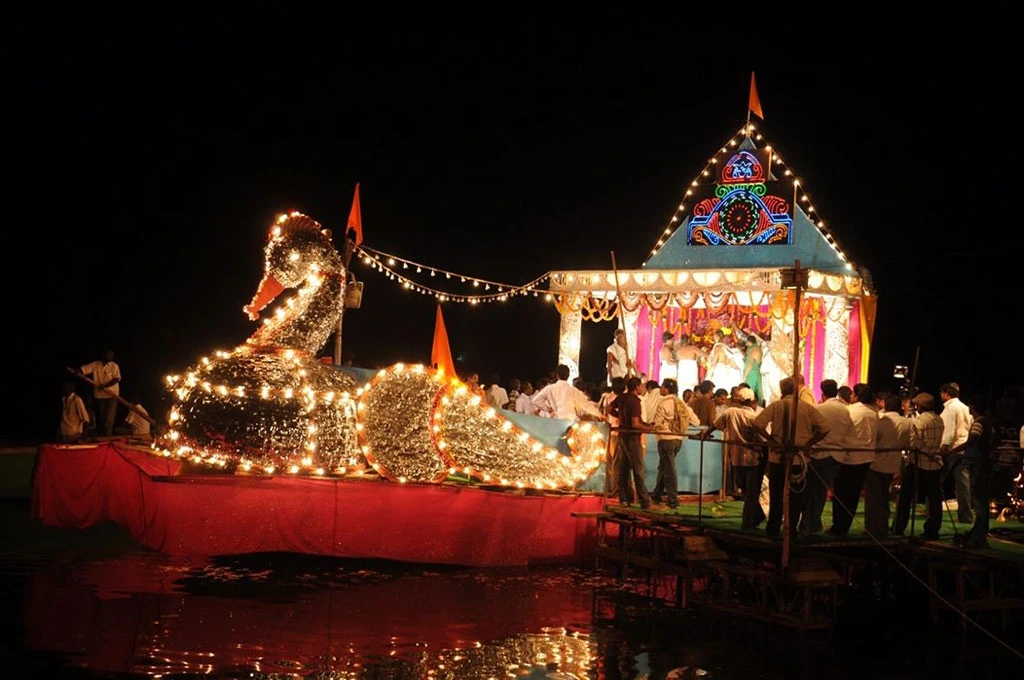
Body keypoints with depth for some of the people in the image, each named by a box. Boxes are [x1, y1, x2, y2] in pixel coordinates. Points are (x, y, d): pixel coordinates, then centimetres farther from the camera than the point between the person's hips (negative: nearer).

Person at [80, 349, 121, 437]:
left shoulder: (114, 366, -4)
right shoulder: (95, 365, 2)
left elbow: (116, 379, -12)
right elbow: (82, 370, 2)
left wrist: (105, 386, -24)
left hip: (112, 394, -3)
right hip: (99, 394, 3)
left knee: (109, 417, -9)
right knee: (101, 417, 9)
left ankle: (107, 436, -7)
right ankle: (101, 435, 19)